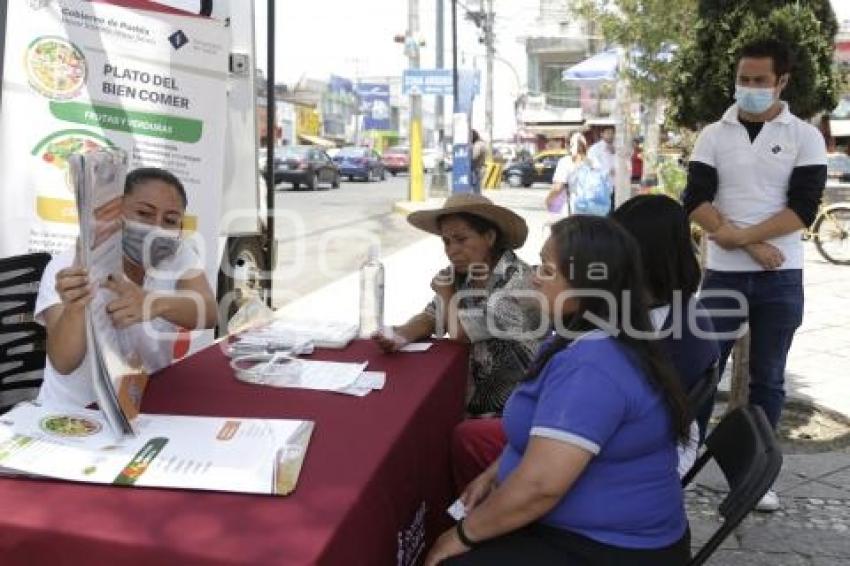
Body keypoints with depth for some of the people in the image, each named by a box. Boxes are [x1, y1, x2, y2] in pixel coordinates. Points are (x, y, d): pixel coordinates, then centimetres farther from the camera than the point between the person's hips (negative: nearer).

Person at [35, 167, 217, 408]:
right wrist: (74, 308, -42)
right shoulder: (68, 267, -13)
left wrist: (156, 304, -42)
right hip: (74, 413, -3)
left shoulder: (179, 256, -4)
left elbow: (209, 314, -23)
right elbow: (64, 364, -23)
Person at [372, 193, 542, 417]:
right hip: (470, 391, 6)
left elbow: (460, 334, -21)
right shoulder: (460, 275, 2)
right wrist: (401, 335, -18)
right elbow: (429, 318, 2)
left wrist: (448, 296, -4)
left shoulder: (517, 281, -21)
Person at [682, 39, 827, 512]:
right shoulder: (714, 135, 5)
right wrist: (753, 244, -15)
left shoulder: (805, 137, 2)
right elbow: (695, 201, -5)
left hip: (781, 277, 0)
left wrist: (739, 235, -17)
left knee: (768, 380, 8)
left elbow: (803, 208, -8)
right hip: (723, 274, 1)